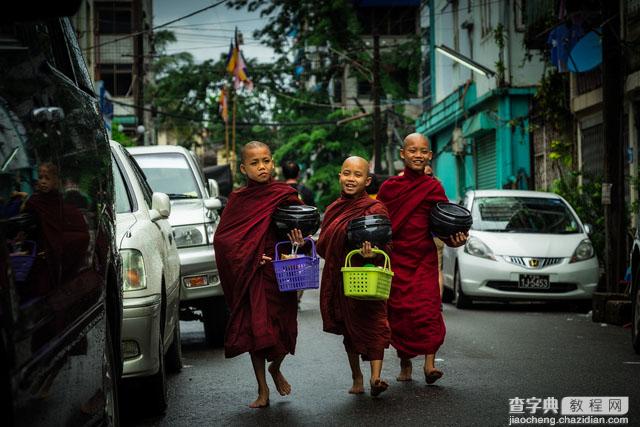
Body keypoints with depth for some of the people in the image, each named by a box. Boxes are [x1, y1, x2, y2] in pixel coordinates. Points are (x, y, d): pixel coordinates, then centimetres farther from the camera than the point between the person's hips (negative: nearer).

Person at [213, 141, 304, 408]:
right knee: (255, 327, 1)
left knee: (284, 327, 0)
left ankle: (275, 368, 34)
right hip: (250, 276, 0)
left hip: (280, 273, 0)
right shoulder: (238, 199, 1)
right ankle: (262, 390, 14)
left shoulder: (285, 195, 1)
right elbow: (222, 238, 1)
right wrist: (249, 257, -11)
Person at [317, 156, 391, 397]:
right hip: (339, 278, 6)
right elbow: (324, 247, 14)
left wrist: (371, 255, -31)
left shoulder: (375, 209, -7)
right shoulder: (334, 209, 10)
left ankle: (375, 377, -22)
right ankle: (357, 378, 27)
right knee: (348, 329, 14)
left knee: (373, 323, -16)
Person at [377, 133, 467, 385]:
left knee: (427, 307, -13)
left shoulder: (433, 188, 4)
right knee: (399, 310, 2)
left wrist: (455, 238, -19)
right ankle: (405, 364, 17)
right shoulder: (389, 187, 5)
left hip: (424, 258, -1)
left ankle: (429, 363, -15)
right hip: (396, 258, 1)